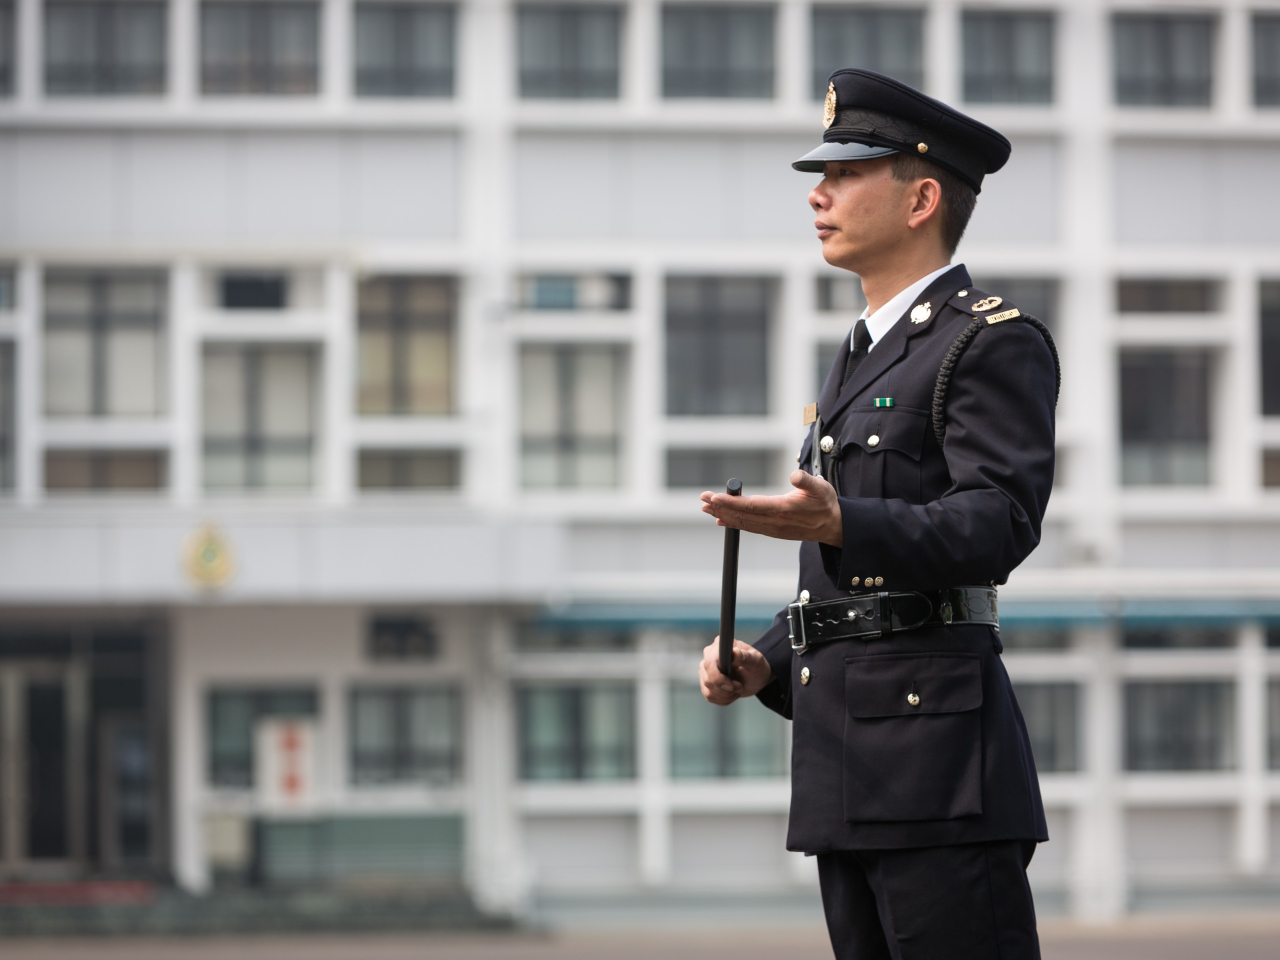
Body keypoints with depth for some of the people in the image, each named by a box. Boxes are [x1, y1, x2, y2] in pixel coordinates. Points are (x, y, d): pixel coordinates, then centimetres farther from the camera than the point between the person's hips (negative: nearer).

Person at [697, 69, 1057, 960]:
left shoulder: (997, 341, -5)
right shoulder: (863, 360, 24)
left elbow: (999, 523, -19)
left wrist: (836, 525, -33)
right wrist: (763, 665, 11)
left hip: (938, 748, -9)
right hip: (845, 767, 9)